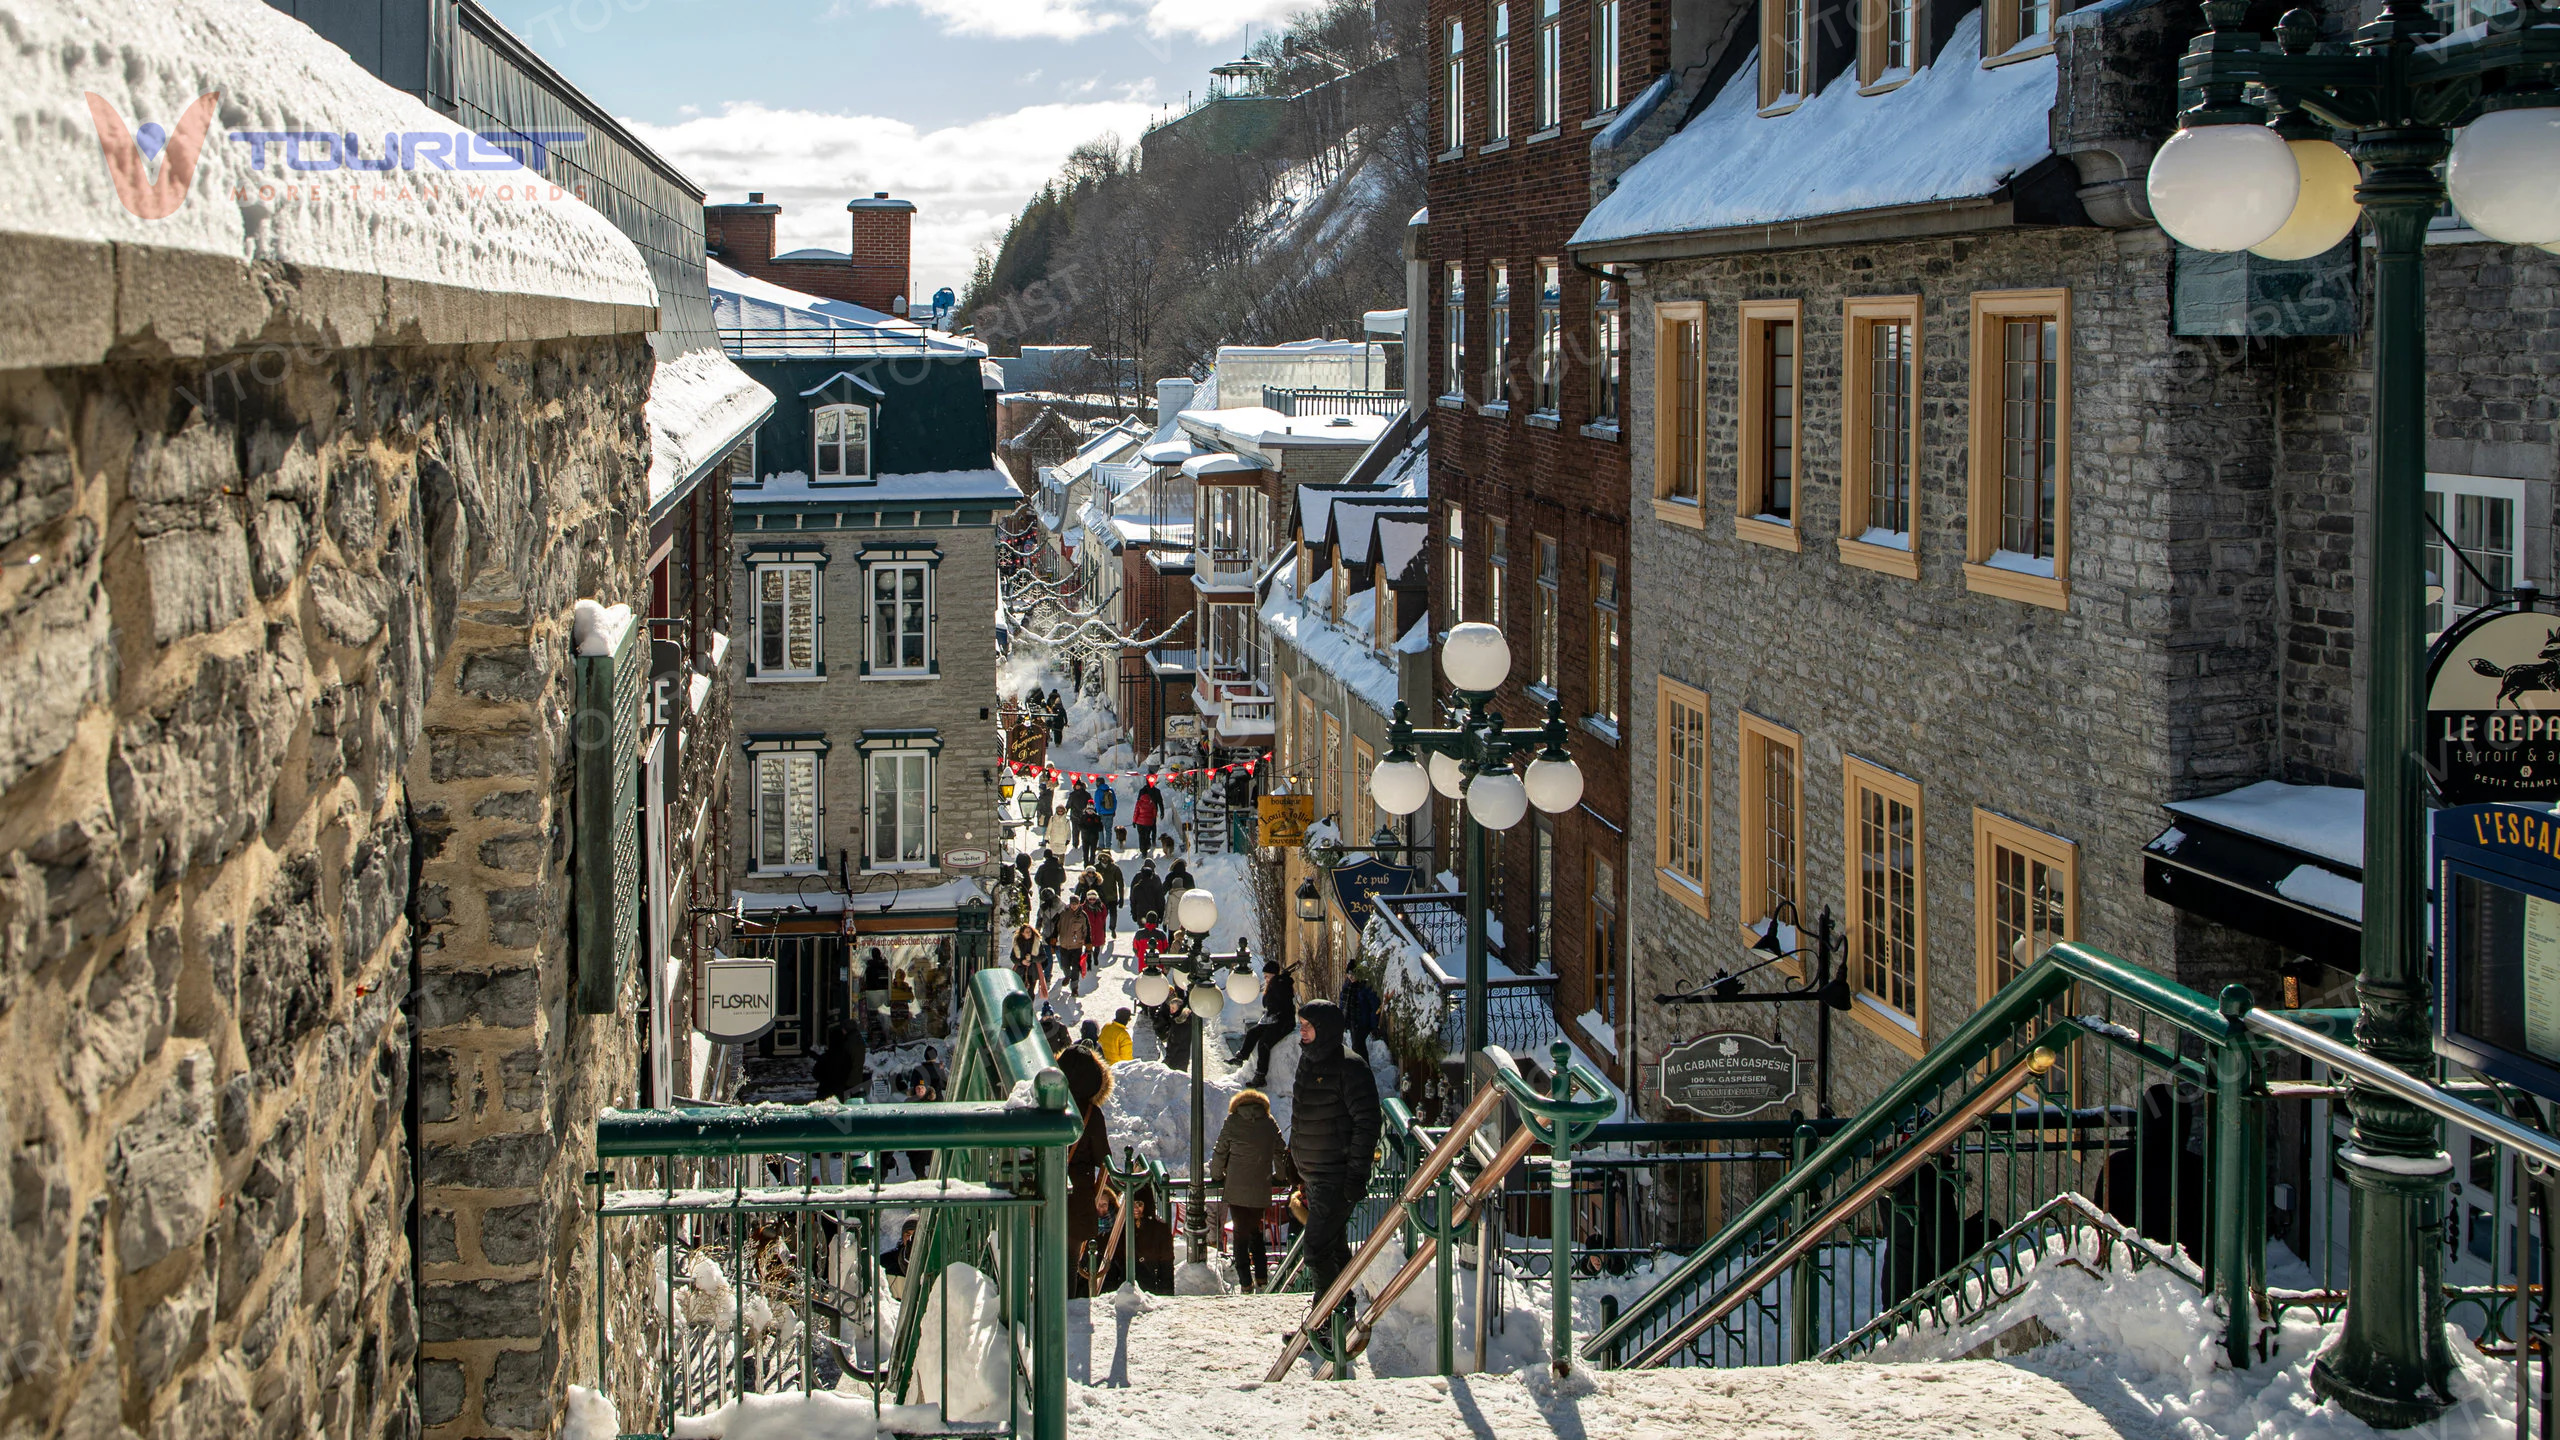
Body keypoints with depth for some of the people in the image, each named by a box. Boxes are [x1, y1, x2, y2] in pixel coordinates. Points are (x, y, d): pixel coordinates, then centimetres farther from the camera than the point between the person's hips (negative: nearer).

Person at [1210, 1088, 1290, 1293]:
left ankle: (1246, 1284, 1)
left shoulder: (1233, 1122, 0)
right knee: (1256, 1232, 17)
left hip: (1236, 1189, -2)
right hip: (1261, 1190, 2)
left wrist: (1217, 1176, 19)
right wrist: (1280, 1177, 30)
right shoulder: (1269, 1123, 6)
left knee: (1241, 1233, 5)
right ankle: (1262, 1279, 12)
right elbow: (1280, 1152, 15)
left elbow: (1220, 1152, 4)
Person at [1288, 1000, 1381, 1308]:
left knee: (1317, 1249, -13)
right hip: (1312, 1175, 9)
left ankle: (1327, 1315, -4)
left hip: (1337, 1177, -9)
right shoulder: (1308, 1061, 10)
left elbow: (1367, 1123, -18)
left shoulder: (1349, 1067, -16)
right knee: (1334, 1246, 17)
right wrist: (1294, 1158, 22)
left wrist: (1356, 1174, -20)